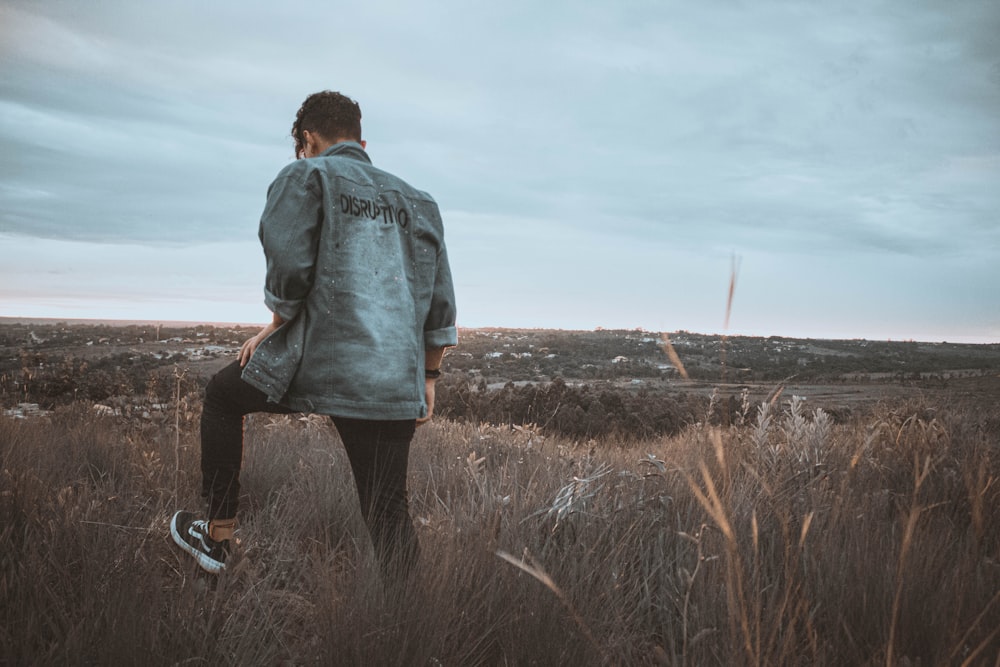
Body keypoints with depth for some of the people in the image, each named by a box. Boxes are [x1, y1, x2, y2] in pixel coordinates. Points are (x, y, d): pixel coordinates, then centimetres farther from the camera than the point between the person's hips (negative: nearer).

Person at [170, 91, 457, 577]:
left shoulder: (306, 176, 4)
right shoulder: (416, 201, 20)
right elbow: (440, 303, 17)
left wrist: (274, 327, 6)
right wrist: (427, 379, 22)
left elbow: (289, 268, -10)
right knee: (388, 514, 10)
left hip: (316, 362, -4)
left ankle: (218, 536, 29)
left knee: (221, 398, 25)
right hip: (396, 387, 4)